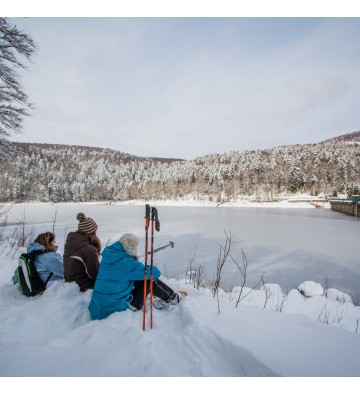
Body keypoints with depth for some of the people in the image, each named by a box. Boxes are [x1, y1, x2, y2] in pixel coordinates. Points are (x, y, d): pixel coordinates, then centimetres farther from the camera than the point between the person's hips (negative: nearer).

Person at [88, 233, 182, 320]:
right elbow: (155, 273, -11)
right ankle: (171, 298, 21)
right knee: (148, 278, 0)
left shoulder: (107, 255, 1)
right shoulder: (127, 262, -20)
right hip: (115, 309, -8)